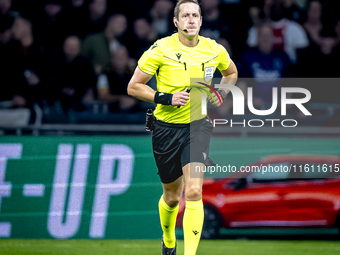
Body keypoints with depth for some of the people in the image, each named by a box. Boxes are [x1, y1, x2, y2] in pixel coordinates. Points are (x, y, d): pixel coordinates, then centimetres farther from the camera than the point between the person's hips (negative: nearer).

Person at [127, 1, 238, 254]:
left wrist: (221, 93, 1)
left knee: (194, 192, -19)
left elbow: (231, 73, 21)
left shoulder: (215, 50, -2)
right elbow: (134, 86, -7)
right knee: (172, 195, 13)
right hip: (167, 127, -1)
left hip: (198, 124, 1)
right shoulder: (160, 50, -12)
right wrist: (167, 98, -19)